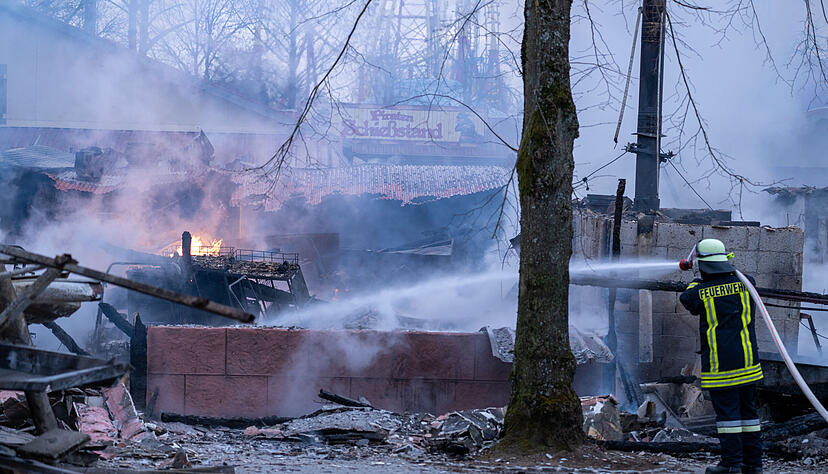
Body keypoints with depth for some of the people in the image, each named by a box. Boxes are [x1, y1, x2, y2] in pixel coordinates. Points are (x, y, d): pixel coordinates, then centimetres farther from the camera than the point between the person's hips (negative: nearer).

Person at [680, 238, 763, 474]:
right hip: (747, 361, 4)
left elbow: (686, 300, 14)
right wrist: (727, 271, 38)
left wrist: (697, 281, 32)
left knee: (727, 411, 0)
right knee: (747, 410, 12)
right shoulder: (745, 283, 0)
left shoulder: (701, 292, -9)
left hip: (719, 364, -4)